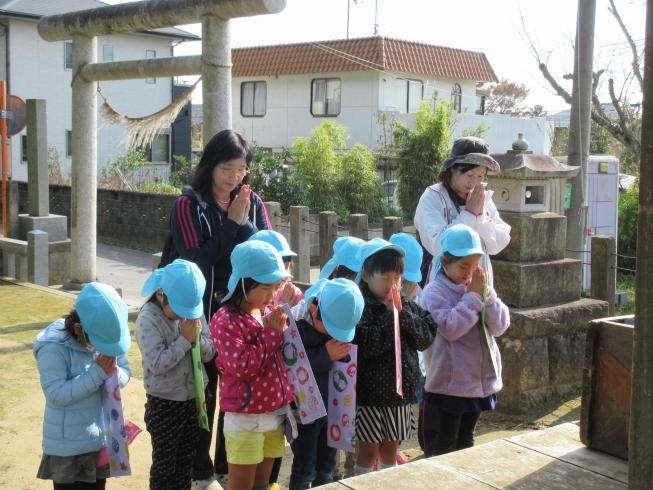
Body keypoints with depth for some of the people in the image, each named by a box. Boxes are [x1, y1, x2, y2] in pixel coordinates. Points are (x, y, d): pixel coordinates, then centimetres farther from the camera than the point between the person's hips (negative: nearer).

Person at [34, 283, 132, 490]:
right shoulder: (54, 347, -23)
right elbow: (56, 394, -28)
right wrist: (98, 373, -29)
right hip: (68, 445, -5)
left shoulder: (108, 335, -6)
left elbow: (125, 373, 2)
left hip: (102, 438, 6)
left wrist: (112, 372, -22)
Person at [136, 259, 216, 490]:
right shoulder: (148, 320, -18)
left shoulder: (193, 311, -2)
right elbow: (157, 363, -25)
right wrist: (184, 340, -23)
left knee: (186, 459, 19)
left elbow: (209, 352, 0)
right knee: (164, 462, 7)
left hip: (193, 398, 6)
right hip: (164, 403, -5)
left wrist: (197, 338, -19)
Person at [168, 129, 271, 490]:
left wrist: (243, 223, -17)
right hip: (203, 314, -4)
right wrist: (230, 222, -16)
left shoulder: (252, 203, 4)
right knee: (204, 393, 8)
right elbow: (197, 261, -17)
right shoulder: (189, 205, -8)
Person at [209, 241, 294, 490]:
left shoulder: (271, 312, 6)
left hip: (276, 412, 6)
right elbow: (242, 366, -23)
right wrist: (272, 333, -19)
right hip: (245, 417, -6)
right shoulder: (225, 320, -15)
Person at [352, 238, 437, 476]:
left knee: (390, 450, 18)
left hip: (400, 389, 5)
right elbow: (366, 347, -25)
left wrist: (402, 313, -13)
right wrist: (389, 315, -21)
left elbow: (425, 338, -1)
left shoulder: (405, 304, 4)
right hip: (370, 391, -5)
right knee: (368, 452, 7)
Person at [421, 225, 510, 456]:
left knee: (466, 441, 20)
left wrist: (486, 294, -14)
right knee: (443, 445, 5)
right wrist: (473, 297, -19)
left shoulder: (478, 287, 5)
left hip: (480, 381, 6)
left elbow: (500, 326, -2)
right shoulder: (434, 292, -13)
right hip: (448, 384, -6)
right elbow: (450, 328, -25)